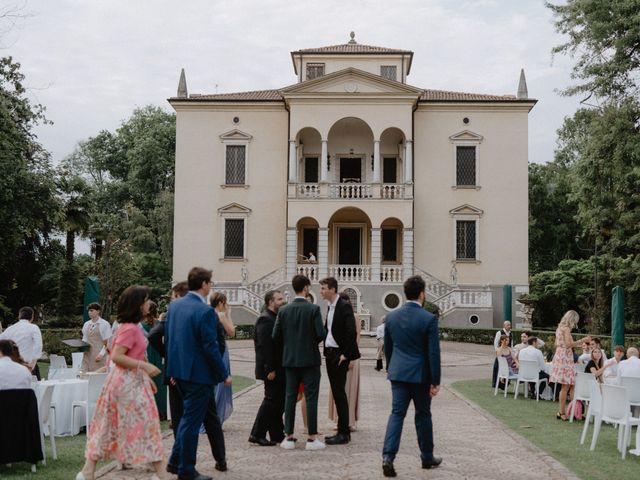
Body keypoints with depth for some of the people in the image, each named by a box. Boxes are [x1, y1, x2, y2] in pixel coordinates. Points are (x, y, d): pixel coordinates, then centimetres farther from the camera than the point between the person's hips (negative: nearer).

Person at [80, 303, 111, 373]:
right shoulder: (86, 324, 12)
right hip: (87, 354, 5)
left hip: (98, 356, -5)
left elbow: (108, 343, -5)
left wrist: (101, 354, -15)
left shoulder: (104, 324, -3)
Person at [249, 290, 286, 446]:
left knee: (279, 401, 13)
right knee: (271, 400, -5)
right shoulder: (265, 319, -16)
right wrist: (270, 369, -24)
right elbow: (264, 346, -22)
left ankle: (277, 434, 20)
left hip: (279, 369, 10)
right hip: (272, 369, -10)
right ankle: (257, 434, 2)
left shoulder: (275, 318, 16)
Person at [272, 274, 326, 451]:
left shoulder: (284, 310, 1)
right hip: (310, 359, -4)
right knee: (311, 398, 1)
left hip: (290, 359, 4)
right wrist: (313, 341, 7)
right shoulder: (313, 309, -10)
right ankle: (312, 438, 3)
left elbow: (276, 335, 0)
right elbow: (321, 333, -15)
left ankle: (289, 437, 11)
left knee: (290, 397, 9)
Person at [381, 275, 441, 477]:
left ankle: (388, 456, -12)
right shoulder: (429, 319, -12)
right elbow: (433, 352, -12)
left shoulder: (391, 317, 2)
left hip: (398, 373, 3)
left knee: (396, 413, 3)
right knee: (423, 415, 11)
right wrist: (435, 381, -6)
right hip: (420, 375, -3)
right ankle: (427, 458, 25)